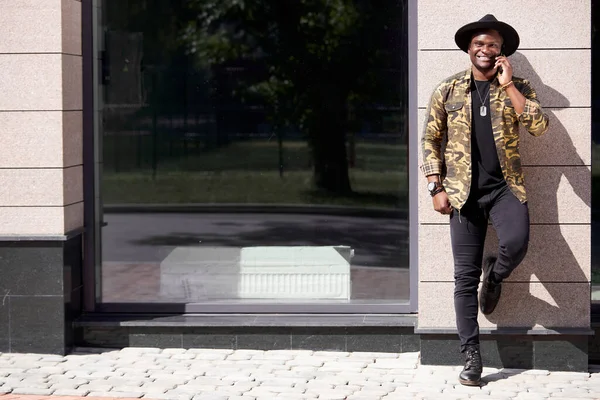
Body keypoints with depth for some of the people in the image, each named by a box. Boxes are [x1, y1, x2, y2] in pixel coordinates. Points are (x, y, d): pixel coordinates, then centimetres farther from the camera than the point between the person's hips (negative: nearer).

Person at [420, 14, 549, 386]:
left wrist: (507, 85, -12)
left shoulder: (517, 88, 5)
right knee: (466, 277, 0)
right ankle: (472, 356, 9)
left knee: (516, 243, -29)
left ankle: (495, 276, 8)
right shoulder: (447, 91, 6)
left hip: (505, 187, 0)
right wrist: (436, 188, -1)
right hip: (464, 193, 1)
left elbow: (540, 126, -10)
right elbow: (430, 140, 8)